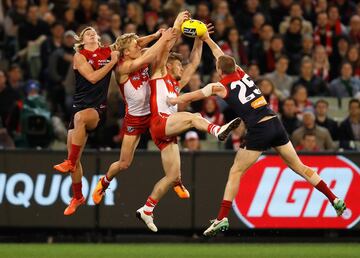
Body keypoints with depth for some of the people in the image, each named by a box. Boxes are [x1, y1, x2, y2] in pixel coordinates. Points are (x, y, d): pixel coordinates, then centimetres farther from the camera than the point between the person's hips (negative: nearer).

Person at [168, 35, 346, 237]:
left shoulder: (220, 87, 2)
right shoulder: (242, 73, 15)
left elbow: (191, 97, 14)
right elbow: (223, 57, 35)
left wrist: (171, 101, 32)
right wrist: (208, 40, 45)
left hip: (259, 129, -6)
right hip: (275, 122, 6)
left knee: (235, 173, 3)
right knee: (299, 166, 14)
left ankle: (222, 219, -3)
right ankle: (335, 200, 13)